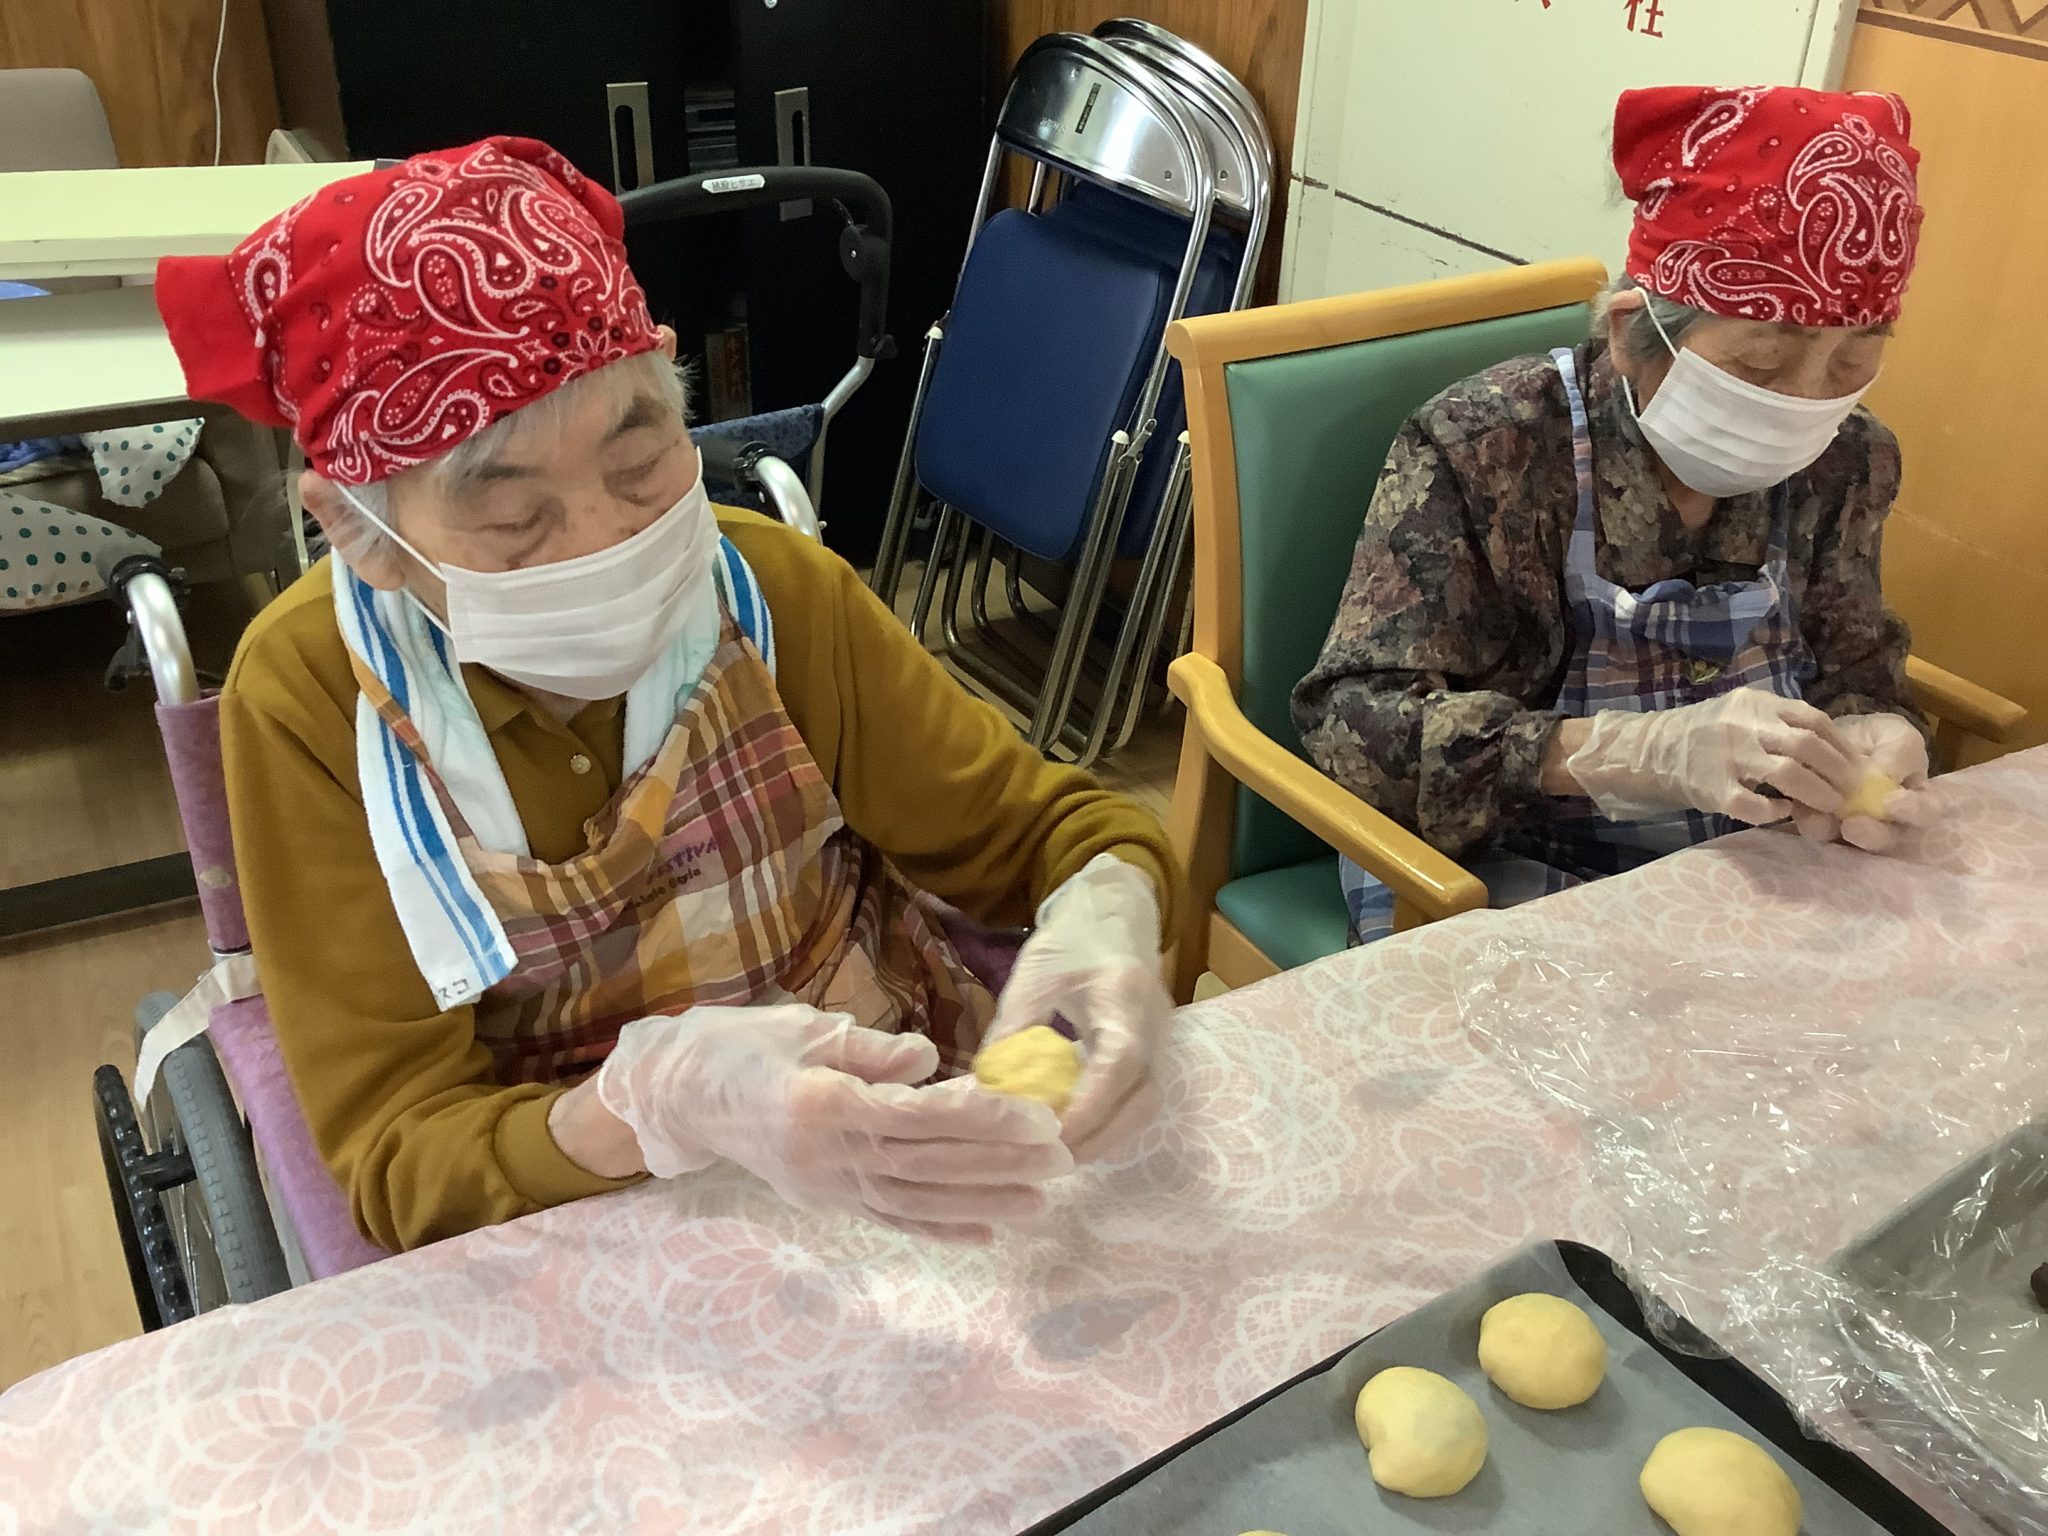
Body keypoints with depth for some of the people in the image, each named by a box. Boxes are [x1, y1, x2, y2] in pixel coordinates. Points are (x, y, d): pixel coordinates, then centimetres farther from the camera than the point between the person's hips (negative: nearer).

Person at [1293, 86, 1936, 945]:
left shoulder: (1842, 461, -5)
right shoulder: (1486, 448, -20)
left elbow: (1858, 674, 4)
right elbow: (1353, 720, -25)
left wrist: (1868, 742, -23)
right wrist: (1643, 749, -39)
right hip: (1497, 875, -3)